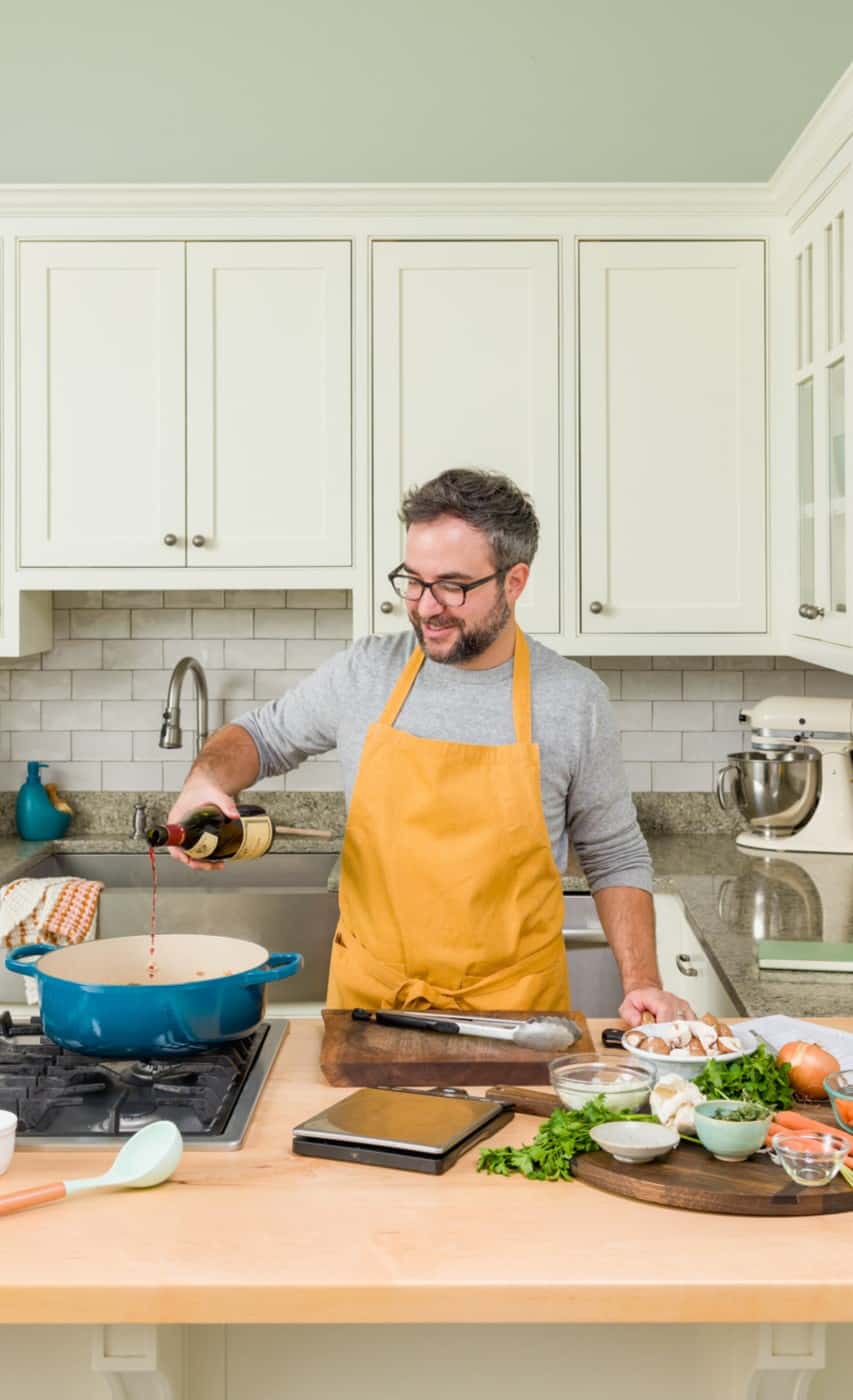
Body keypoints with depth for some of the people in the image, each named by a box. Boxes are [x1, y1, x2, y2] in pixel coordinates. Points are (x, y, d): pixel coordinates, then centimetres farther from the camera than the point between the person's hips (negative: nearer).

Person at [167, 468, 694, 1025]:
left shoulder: (574, 699, -5)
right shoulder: (364, 672, -2)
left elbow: (615, 857, 3)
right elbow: (261, 736, 13)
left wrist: (642, 984, -7)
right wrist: (207, 781, -8)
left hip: (515, 1008, -1)